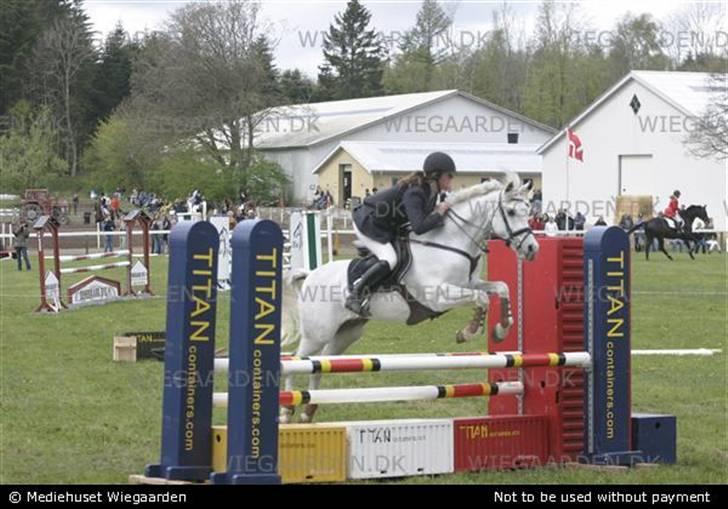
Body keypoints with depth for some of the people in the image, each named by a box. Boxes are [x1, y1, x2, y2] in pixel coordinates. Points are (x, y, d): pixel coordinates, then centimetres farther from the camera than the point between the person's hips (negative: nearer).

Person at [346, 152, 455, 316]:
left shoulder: (430, 191, 0)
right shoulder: (414, 193, -29)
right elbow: (419, 227, -38)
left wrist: (440, 209, -8)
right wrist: (439, 214, -24)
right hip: (368, 223, -10)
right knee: (389, 259, -25)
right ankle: (355, 295, -22)